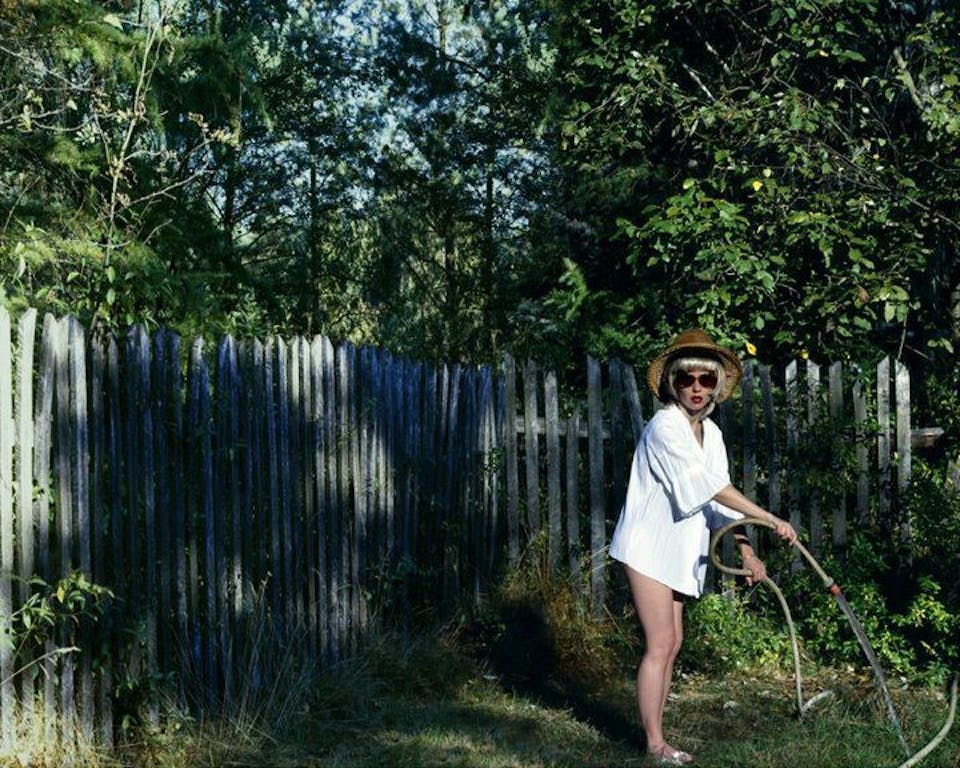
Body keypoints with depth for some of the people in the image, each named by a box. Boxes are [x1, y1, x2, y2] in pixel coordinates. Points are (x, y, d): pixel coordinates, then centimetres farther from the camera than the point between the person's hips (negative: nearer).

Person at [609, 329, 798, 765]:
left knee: (671, 643, 10)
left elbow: (717, 495, 8)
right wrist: (770, 521, -24)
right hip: (649, 545, -9)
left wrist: (746, 550, -1)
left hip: (677, 549, 9)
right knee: (660, 643, -9)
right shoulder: (664, 427, -18)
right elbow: (708, 486, -24)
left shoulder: (711, 433, 8)